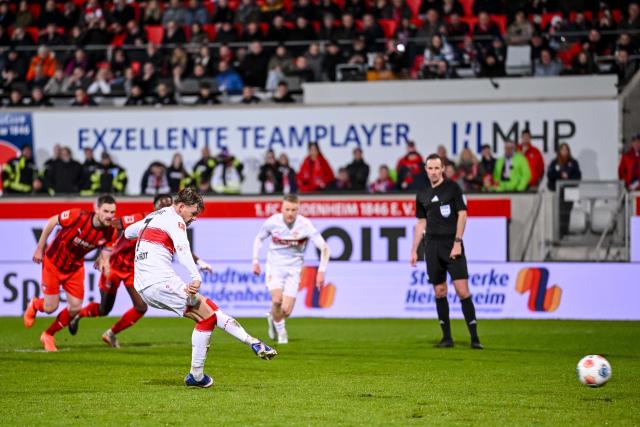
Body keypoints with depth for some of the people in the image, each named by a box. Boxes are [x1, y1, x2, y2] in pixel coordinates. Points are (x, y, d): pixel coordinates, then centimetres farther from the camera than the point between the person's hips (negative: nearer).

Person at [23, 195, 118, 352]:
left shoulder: (110, 233, -20)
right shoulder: (78, 216, -32)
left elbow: (106, 254, -9)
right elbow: (51, 222, -16)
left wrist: (103, 262, -35)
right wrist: (40, 248, -9)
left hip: (75, 267, 4)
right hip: (53, 262, -4)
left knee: (75, 308, -1)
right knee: (51, 307, -2)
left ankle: (48, 335, 24)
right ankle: (34, 305, 37)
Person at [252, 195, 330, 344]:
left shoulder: (305, 225, -16)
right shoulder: (272, 222, -11)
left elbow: (324, 248, -13)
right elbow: (259, 238, 10)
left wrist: (321, 272, -20)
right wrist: (255, 261, 4)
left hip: (293, 269, 0)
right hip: (274, 266, 0)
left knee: (286, 311, -8)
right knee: (277, 300, -25)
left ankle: (273, 318, 30)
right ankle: (280, 330, 4)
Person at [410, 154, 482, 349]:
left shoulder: (453, 188, -1)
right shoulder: (422, 195, 12)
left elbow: (462, 214, -4)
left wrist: (457, 242, -12)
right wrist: (414, 250, 13)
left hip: (452, 245, -5)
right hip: (432, 247, 5)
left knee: (462, 290, -11)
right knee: (439, 292, 4)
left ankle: (474, 337, -10)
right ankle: (447, 337, 11)